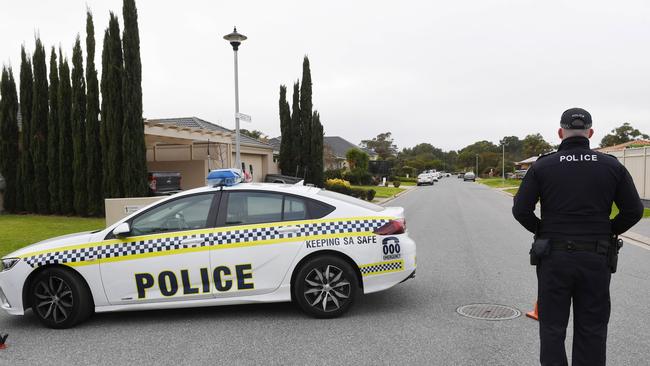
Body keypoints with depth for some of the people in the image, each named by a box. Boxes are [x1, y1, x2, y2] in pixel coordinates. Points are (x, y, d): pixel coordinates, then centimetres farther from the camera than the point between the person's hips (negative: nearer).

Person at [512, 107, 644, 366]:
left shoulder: (542, 166, -4)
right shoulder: (612, 166, 0)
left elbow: (521, 210, -9)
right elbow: (633, 211, 0)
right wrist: (608, 232, 14)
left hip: (554, 257, -1)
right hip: (596, 258, 1)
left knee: (552, 327, 10)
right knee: (592, 330, 12)